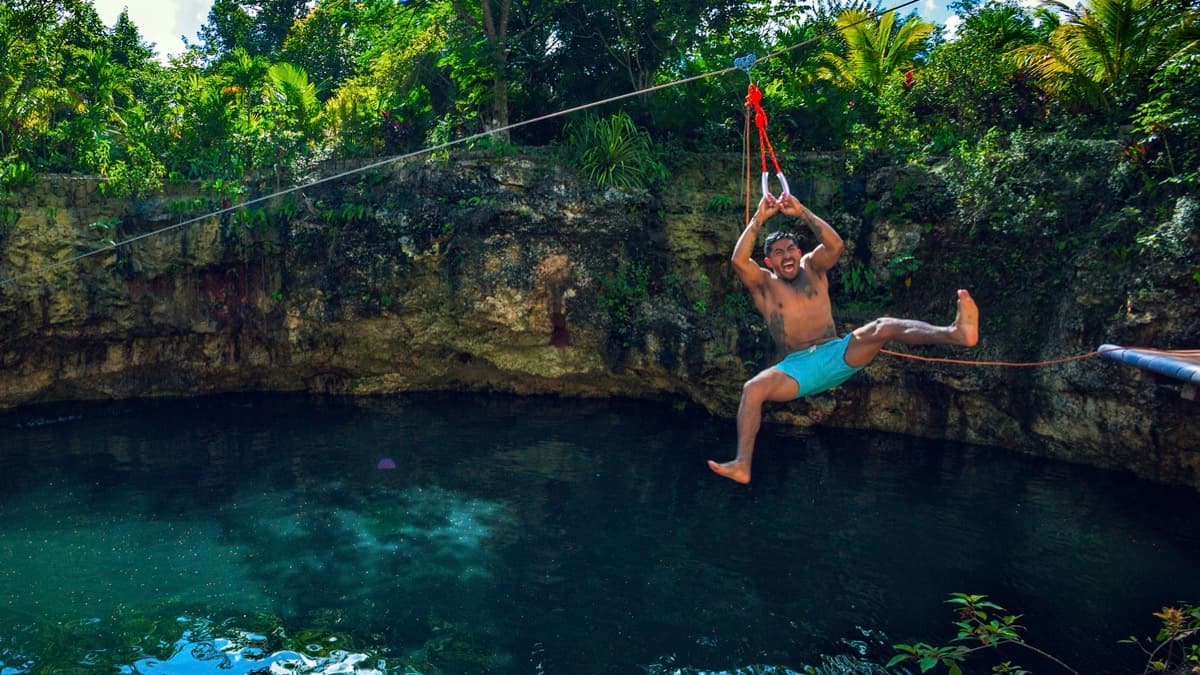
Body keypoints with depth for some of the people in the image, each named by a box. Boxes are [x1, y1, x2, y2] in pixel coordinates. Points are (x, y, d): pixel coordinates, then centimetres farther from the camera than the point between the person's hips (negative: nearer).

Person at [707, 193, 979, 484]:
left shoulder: (812, 268, 14)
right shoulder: (764, 284, 7)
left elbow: (836, 245, -5)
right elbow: (739, 261, -12)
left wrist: (802, 212, -7)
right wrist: (759, 218, -10)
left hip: (838, 356, 1)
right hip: (797, 367, -1)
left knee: (881, 327, -25)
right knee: (753, 388, -29)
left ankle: (957, 332, -47)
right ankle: (742, 465, -38)